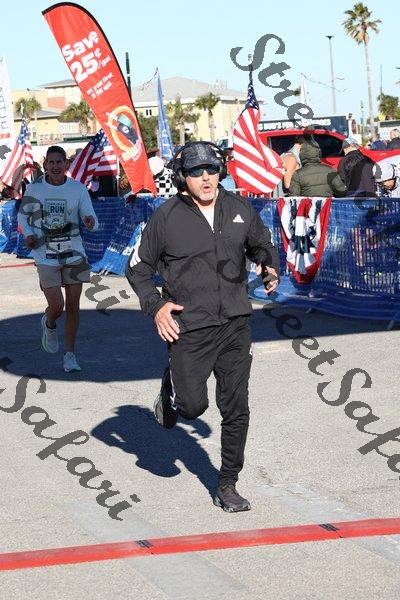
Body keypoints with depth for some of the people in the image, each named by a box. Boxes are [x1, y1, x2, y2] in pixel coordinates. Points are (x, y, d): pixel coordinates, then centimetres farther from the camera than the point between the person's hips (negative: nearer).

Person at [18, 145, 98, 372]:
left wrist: (90, 222, -27)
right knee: (57, 307, -9)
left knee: (73, 306, 4)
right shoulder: (35, 188, -3)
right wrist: (28, 234, -8)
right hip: (46, 257, -1)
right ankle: (49, 324, 28)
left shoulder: (78, 189, -3)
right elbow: (23, 216, 11)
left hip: (74, 254, 1)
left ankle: (70, 355, 20)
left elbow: (93, 222, -3)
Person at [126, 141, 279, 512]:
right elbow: (138, 268, 3)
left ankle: (227, 486, 17)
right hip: (188, 327, -3)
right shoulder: (166, 218, -6)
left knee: (236, 409, 4)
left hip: (235, 325, 3)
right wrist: (155, 306, -10)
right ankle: (170, 392, 32)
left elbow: (262, 243, 23)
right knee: (193, 405, -5)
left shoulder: (239, 209, 4)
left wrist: (270, 268, 2)